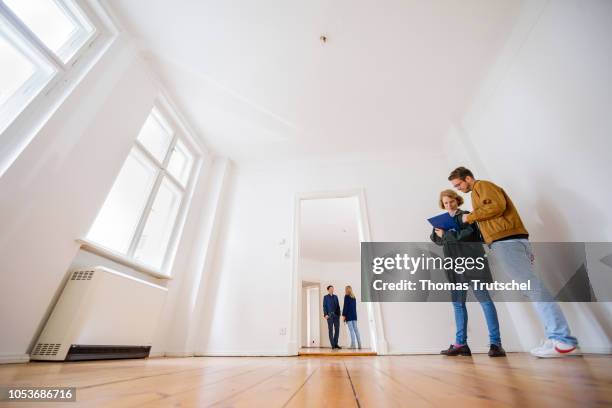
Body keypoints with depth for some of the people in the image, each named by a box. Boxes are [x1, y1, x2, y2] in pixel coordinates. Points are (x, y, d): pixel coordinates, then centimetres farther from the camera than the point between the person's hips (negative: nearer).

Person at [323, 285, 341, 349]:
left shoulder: (335, 296, 15)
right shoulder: (325, 297, 5)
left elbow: (338, 306, 12)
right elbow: (324, 306, -1)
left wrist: (339, 314, 3)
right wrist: (325, 314, -11)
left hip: (336, 315, 3)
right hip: (329, 315, -3)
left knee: (337, 329, 2)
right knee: (331, 330, -1)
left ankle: (336, 344, 13)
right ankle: (333, 345, 7)